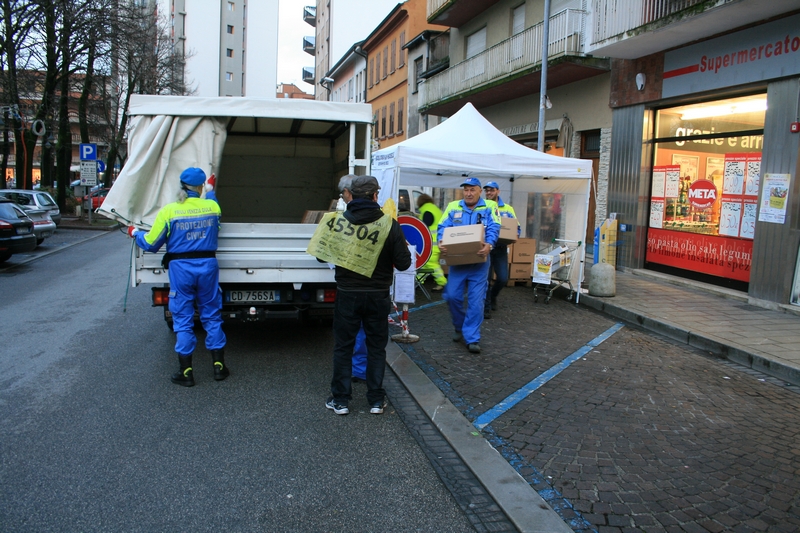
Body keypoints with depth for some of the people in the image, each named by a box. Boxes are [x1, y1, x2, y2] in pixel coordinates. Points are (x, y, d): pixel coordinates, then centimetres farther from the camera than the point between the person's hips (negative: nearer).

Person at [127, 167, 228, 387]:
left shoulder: (169, 211, -8)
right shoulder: (212, 206, -1)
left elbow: (151, 244, -2)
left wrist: (135, 233, 21)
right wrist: (210, 190, 36)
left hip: (180, 268, -2)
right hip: (207, 265, 2)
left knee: (183, 319, 7)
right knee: (212, 316, 13)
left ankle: (186, 372, 12)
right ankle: (219, 366, 18)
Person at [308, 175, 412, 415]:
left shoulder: (337, 221, -7)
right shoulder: (389, 224, -11)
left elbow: (321, 255, 2)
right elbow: (403, 263, -9)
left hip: (347, 294, 0)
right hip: (377, 295, 0)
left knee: (343, 346, 13)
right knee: (376, 347, 14)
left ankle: (340, 400, 20)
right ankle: (376, 400, 20)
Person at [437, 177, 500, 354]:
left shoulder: (489, 207, 1)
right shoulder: (453, 207, 6)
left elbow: (494, 228, -11)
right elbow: (443, 227, -2)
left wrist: (489, 244, -32)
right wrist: (441, 242, -23)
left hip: (479, 262, -2)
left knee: (476, 300, -2)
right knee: (452, 296, 1)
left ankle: (472, 337, 7)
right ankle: (459, 327, 27)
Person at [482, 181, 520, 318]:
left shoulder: (508, 209, 7)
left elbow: (517, 227, 8)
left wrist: (515, 235, -14)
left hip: (501, 248, 2)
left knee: (503, 278, 1)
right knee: (486, 278, -3)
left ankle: (493, 295, 32)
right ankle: (486, 307, 10)